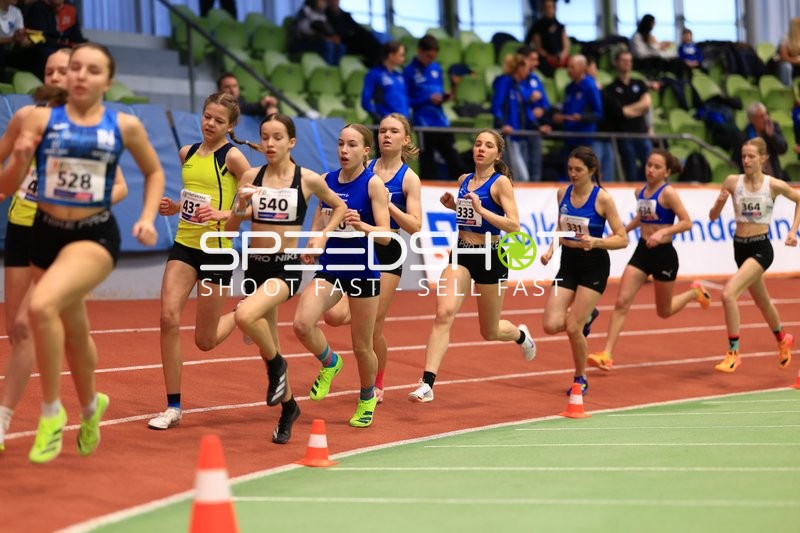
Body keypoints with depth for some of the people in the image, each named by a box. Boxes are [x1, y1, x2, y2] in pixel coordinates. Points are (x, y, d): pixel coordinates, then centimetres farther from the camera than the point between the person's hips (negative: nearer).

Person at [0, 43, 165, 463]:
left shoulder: (125, 126, -2)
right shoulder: (42, 119, -2)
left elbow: (154, 172, 15)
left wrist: (147, 218, 1)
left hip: (96, 237, -3)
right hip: (46, 233, 3)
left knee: (42, 305, -29)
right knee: (73, 331, 18)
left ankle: (51, 412, -11)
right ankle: (91, 407, 48)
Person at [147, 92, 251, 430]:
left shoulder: (232, 157, -9)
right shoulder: (187, 153, 10)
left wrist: (223, 215, -24)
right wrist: (175, 208, 6)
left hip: (217, 250, -5)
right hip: (184, 245, 5)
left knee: (205, 341, 3)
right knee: (169, 317, -14)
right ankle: (173, 407, -5)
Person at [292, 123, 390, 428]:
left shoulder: (373, 183, -10)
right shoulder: (328, 180, 4)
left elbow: (385, 235, -16)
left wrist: (361, 225, -34)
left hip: (362, 270, -4)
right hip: (329, 268, 4)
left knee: (362, 347, 6)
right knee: (302, 324, -21)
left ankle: (367, 399, 34)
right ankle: (329, 363, 10)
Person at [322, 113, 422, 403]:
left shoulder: (409, 178, -4)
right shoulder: (365, 169, 5)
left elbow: (415, 226, -12)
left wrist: (388, 203, -23)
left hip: (387, 251, -3)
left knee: (373, 330, -1)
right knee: (334, 315, -16)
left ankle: (377, 385, 25)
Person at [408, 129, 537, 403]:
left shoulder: (501, 182, -10)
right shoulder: (464, 180, 8)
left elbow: (514, 225, -18)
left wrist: (481, 209, -26)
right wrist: (453, 205, 7)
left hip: (490, 257, -4)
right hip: (461, 254, 4)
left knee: (490, 332, 12)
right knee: (443, 313, -19)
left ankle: (521, 335, 49)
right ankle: (427, 384, -24)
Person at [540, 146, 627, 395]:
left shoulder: (602, 198, -13)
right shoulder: (562, 193, 2)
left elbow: (622, 239, -12)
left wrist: (595, 241, -29)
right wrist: (551, 249, -1)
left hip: (594, 265, -5)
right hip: (568, 263, 5)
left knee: (573, 328, -10)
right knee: (551, 325, -8)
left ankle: (581, 379, 15)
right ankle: (585, 316, 26)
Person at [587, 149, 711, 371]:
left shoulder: (668, 193, -13)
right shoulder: (640, 192, 6)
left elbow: (686, 222, -18)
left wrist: (662, 232, -30)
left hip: (663, 253, -5)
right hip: (642, 252, 5)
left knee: (664, 311, 11)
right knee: (621, 302, -8)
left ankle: (695, 292, 40)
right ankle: (606, 355, -9)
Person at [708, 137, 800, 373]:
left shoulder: (774, 185, -10)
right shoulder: (733, 181, -3)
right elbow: (713, 216, 0)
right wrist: (720, 201, -20)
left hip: (761, 248, -5)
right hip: (740, 247, 5)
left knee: (728, 293, -24)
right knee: (762, 301, 23)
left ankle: (733, 353, -15)